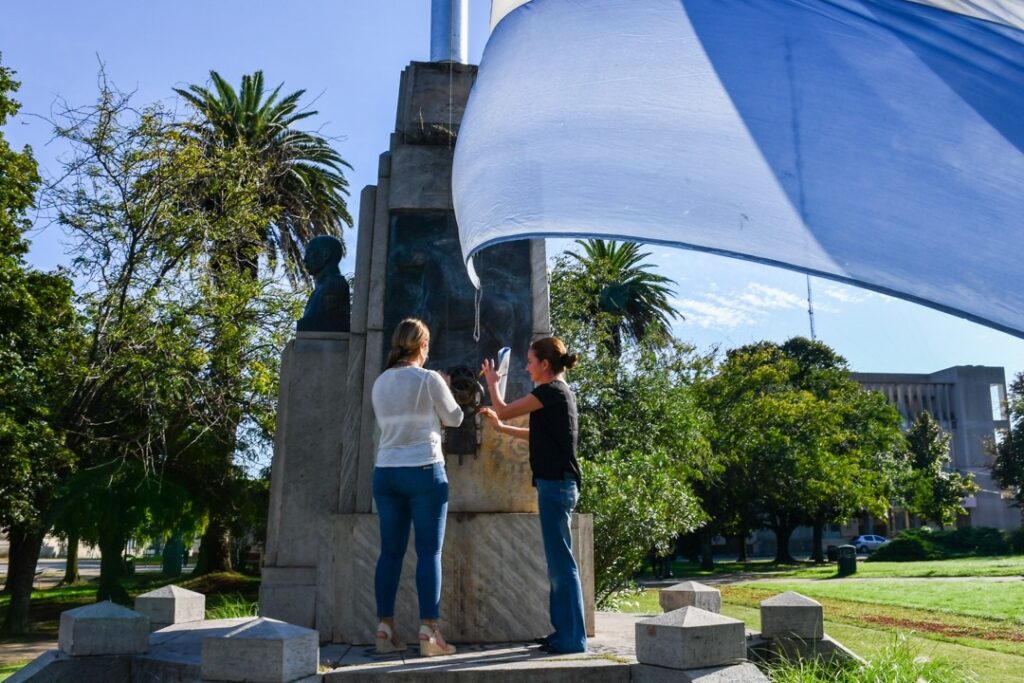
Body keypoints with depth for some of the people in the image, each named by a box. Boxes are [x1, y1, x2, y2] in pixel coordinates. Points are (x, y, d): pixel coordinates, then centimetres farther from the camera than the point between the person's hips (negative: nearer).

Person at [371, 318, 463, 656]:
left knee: (390, 551, 7)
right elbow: (454, 419, 4)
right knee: (429, 552, -1)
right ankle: (429, 632, -1)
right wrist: (442, 391, 22)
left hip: (386, 473, 5)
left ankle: (385, 631, 10)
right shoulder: (430, 379, -7)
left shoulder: (380, 383, 9)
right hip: (424, 471, -5)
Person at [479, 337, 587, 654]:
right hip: (559, 484, 10)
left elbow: (504, 410, -7)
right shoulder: (561, 392, 17)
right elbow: (537, 434, 27)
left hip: (555, 484, -10)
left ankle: (572, 638, -1)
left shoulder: (552, 391, -12)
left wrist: (492, 382, 10)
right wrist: (501, 427, 29)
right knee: (558, 562, 13)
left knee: (561, 562, -6)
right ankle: (564, 632, 20)